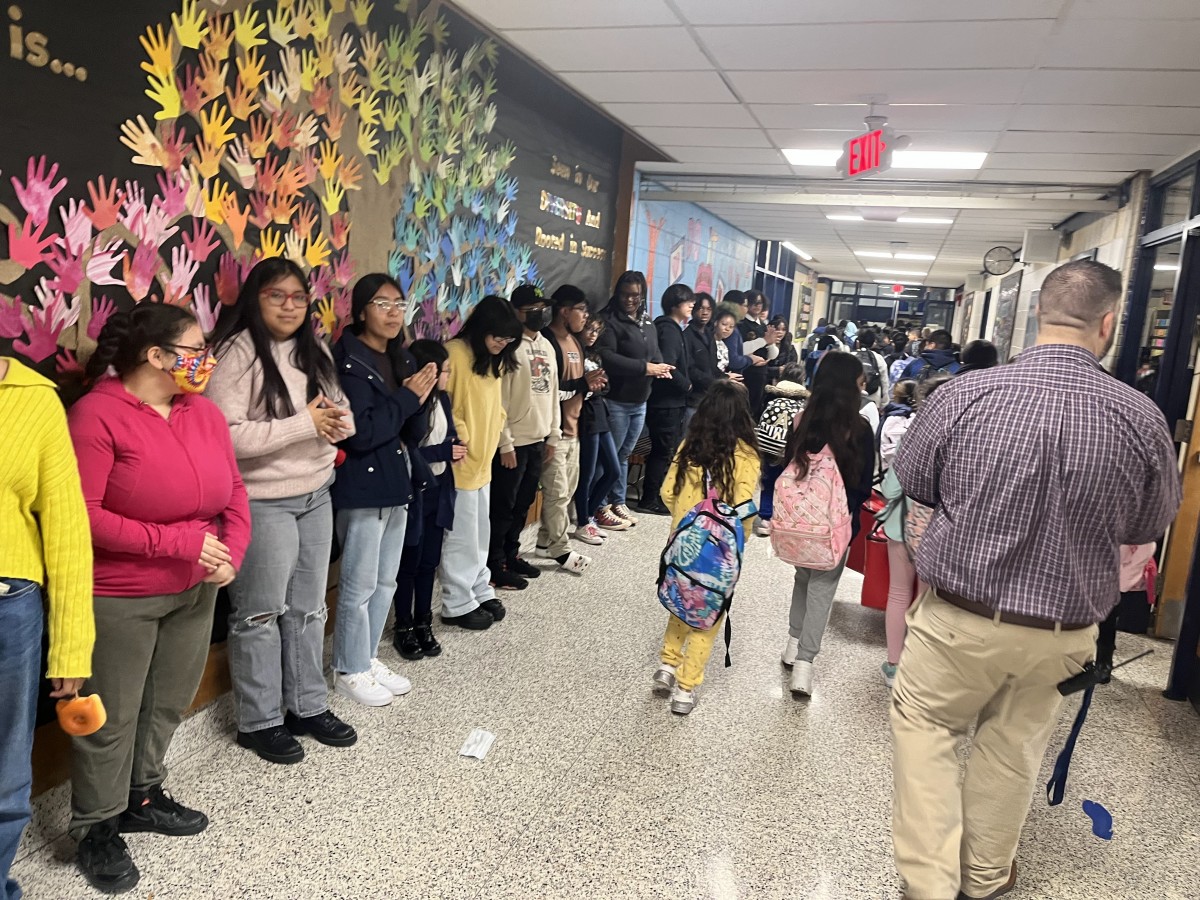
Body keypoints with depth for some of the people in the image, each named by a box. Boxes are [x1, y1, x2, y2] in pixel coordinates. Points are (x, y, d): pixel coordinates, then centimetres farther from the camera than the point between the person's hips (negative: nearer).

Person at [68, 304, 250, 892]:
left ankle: (142, 798, 41)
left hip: (195, 591, 6)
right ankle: (96, 830, 28)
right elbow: (81, 515, -21)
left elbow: (234, 492, 7)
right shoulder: (96, 415, -17)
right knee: (112, 717, 9)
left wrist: (232, 552, -10)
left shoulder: (204, 412, 2)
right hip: (118, 599, -6)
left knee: (168, 704, 20)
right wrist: (180, 541, -23)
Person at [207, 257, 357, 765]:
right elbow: (226, 435, -23)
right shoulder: (238, 353, -14)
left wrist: (339, 422, -10)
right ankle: (260, 721, 22)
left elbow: (341, 412, 15)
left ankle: (308, 706, 31)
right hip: (263, 504, -7)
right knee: (261, 614, 7)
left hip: (316, 497, 7)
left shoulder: (316, 352, 8)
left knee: (308, 608, 16)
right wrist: (304, 424, -22)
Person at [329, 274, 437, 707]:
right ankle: (350, 670, 19)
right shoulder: (349, 362, -14)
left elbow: (413, 433, 8)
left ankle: (369, 659, 31)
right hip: (362, 488, -8)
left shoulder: (401, 360, 9)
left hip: (395, 483, 8)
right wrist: (408, 398, -15)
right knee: (360, 585, 3)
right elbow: (361, 432, -23)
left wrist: (418, 399, -11)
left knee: (386, 582, 16)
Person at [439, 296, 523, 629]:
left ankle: (480, 592, 31)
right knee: (461, 536, 1)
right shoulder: (455, 354, -17)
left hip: (483, 460, 8)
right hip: (460, 462, -8)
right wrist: (458, 439, -19)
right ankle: (458, 604, 13)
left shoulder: (494, 360, 10)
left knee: (480, 533, 18)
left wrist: (492, 438, 6)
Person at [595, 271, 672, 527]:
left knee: (623, 454, 15)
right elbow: (606, 357, -20)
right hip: (616, 401, -7)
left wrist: (661, 368, -9)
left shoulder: (648, 326, 17)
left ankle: (618, 502, 24)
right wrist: (644, 367, -19)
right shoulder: (609, 321, -9)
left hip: (640, 402, 7)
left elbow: (656, 355, 17)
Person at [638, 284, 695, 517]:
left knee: (671, 449, 15)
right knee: (663, 450, -4)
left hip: (673, 400, 10)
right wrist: (687, 385, -11)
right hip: (666, 400, -10)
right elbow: (668, 366, -23)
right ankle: (649, 500, 3)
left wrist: (684, 384, 4)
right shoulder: (669, 329, -13)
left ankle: (662, 495, 24)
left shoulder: (674, 329, 18)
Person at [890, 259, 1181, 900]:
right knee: (1012, 748, 22)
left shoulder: (964, 395, -17)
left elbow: (912, 480, -1)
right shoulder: (1141, 418, -13)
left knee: (923, 726, 19)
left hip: (958, 614, -2)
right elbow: (1151, 524, 4)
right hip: (1064, 629, 3)